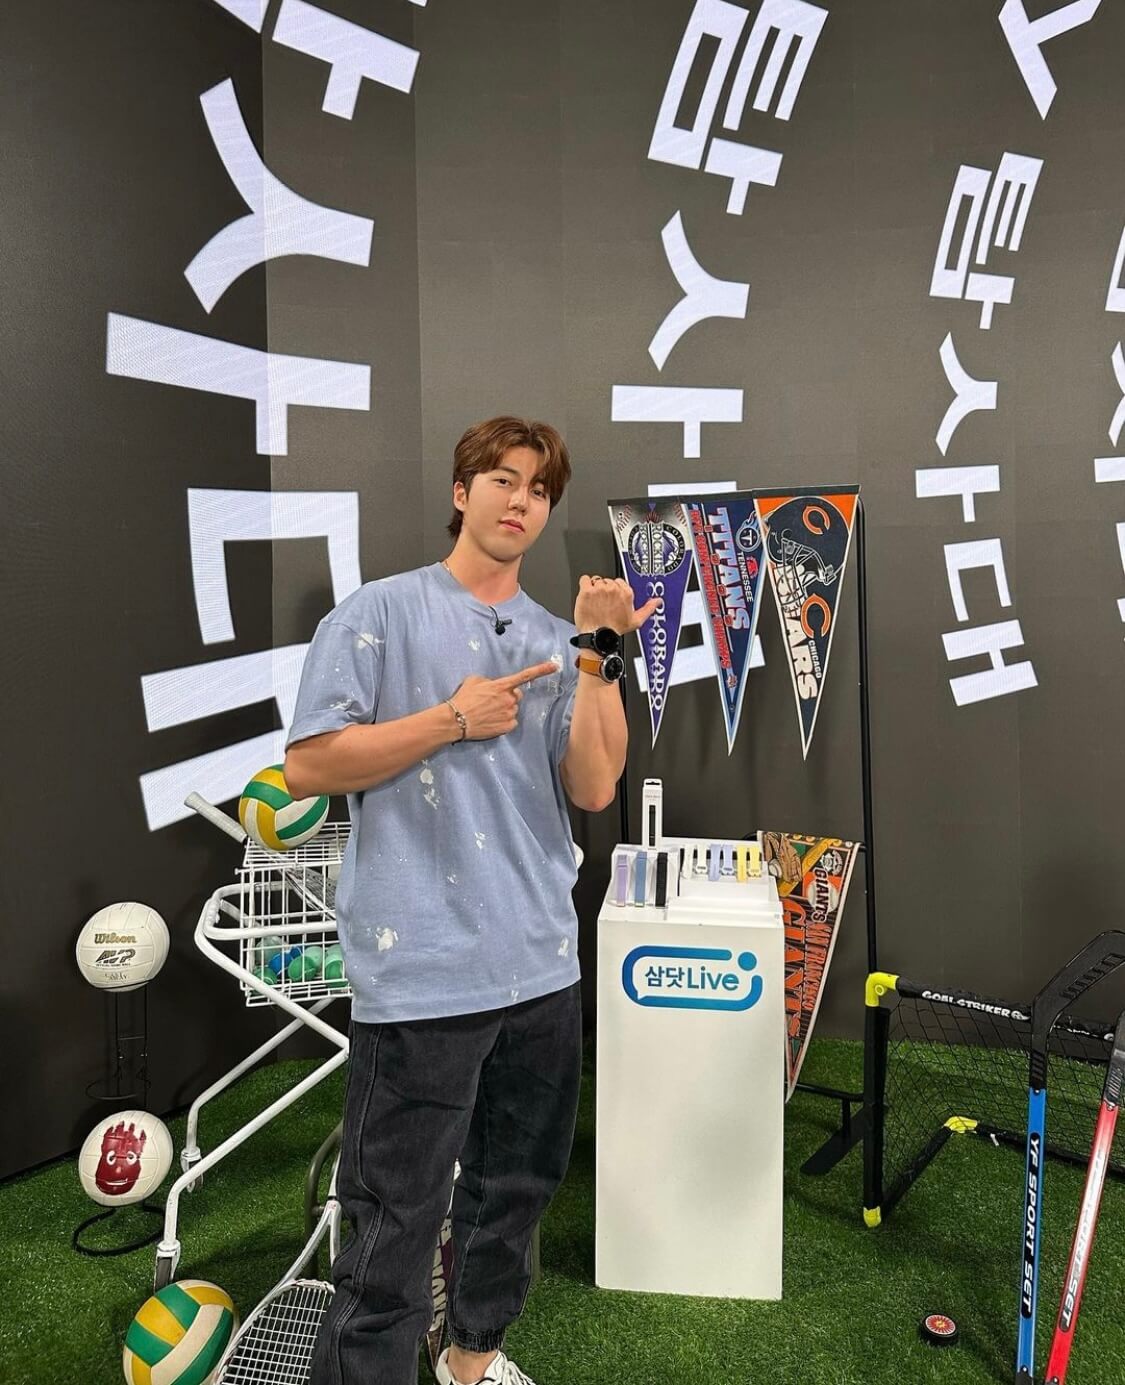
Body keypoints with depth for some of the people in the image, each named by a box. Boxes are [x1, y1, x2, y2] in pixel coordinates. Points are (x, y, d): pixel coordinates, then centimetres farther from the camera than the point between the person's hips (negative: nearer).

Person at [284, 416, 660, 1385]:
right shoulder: (380, 612, -4)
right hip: (423, 970, -6)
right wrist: (453, 719, -13)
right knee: (396, 1224, 3)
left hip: (542, 965, 6)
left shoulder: (557, 643, 9)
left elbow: (594, 788, -2)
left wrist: (599, 652, -9)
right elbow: (306, 766, -10)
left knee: (517, 1188, 22)